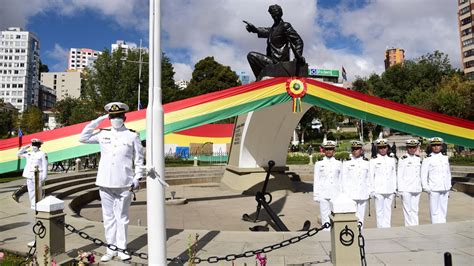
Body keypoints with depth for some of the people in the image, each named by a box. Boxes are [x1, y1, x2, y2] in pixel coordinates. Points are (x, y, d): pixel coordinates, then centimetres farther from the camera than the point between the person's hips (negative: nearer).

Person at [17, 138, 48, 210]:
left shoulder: (42, 154, -6)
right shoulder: (29, 153, 12)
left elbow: (45, 166, -9)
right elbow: (19, 154, 22)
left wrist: (44, 177, -13)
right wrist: (26, 147, 8)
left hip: (38, 176, -6)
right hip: (29, 176, 6)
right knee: (31, 191, 10)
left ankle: (36, 206, 3)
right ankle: (32, 206, 19)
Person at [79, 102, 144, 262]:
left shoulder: (132, 136, 0)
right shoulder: (103, 134, 8)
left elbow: (139, 159, 2)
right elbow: (83, 138, 6)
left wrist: (137, 178, -3)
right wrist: (97, 121, 2)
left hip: (124, 184, -3)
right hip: (105, 183, 3)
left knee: (122, 217, 6)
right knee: (108, 217, 10)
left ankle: (122, 249, 18)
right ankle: (111, 249, 22)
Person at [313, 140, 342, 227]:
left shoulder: (338, 164, 6)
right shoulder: (319, 164, 3)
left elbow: (341, 180, 8)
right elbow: (316, 181, 4)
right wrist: (316, 195, 0)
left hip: (336, 194, 1)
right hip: (323, 195, -1)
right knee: (325, 217, 2)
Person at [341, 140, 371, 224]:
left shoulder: (366, 162, 8)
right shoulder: (347, 162, 1)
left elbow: (368, 178, 10)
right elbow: (343, 178, 1)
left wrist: (369, 191, 6)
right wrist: (345, 193, -3)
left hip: (363, 194, 3)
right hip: (350, 195, -3)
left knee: (361, 215, 8)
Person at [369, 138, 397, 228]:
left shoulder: (392, 160, 10)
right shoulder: (374, 161, 0)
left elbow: (394, 175, 13)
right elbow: (371, 176, -1)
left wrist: (395, 188, 8)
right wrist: (372, 190, -5)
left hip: (390, 190, 3)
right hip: (379, 190, -3)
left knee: (388, 210, 8)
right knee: (379, 211, 1)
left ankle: (387, 228, 15)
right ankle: (381, 228, 8)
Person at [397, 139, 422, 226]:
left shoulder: (418, 159, 11)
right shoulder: (403, 159, -5)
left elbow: (420, 174, 17)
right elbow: (399, 175, -6)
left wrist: (420, 186, 13)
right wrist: (400, 189, -10)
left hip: (416, 189, 5)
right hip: (406, 189, -5)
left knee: (415, 210, 10)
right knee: (408, 210, -1)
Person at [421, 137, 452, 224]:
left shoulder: (445, 158, 11)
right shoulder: (427, 159, -5)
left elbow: (448, 173, 18)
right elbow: (423, 175, -5)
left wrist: (449, 187, 16)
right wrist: (426, 187, -10)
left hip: (445, 189, 5)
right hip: (434, 189, -5)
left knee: (443, 210, 12)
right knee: (434, 211, -2)